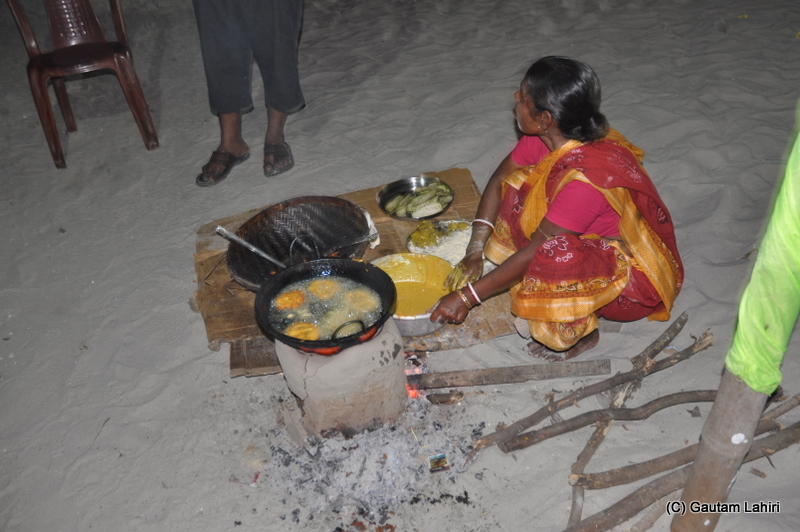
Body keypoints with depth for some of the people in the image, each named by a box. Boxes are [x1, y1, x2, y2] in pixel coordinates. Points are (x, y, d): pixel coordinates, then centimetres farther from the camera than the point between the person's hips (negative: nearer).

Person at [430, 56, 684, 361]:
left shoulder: (587, 176, -36)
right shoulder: (548, 136, -14)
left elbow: (537, 251, -29)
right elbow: (499, 181, -1)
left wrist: (468, 296, -22)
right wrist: (475, 251, -10)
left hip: (637, 276, -8)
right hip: (596, 241, 8)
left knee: (554, 256, -36)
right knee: (518, 190, -6)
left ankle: (583, 332, -5)